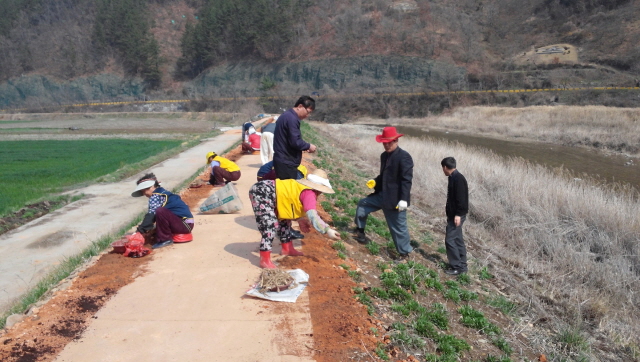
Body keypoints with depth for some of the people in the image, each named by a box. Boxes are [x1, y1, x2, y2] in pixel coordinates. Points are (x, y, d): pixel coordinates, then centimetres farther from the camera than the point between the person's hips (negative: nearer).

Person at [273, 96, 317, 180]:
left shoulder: (287, 116, 15)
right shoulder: (292, 119, -17)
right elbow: (295, 142, -22)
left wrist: (305, 147, 12)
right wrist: (308, 146, -6)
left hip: (283, 160, 10)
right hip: (286, 163, -10)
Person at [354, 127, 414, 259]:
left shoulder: (404, 157, -18)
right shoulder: (384, 155, 8)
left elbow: (407, 180, -22)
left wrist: (403, 199, -26)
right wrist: (375, 181, 0)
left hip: (396, 199, -8)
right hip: (382, 195, 8)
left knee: (398, 227, 2)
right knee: (362, 204, 15)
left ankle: (404, 253, 20)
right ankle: (360, 232, 31)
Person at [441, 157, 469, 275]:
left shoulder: (458, 178, -19)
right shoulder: (454, 177, 11)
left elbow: (461, 198, -23)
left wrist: (458, 214, -24)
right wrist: (449, 207, 32)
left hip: (456, 215, -10)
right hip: (453, 214, 10)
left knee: (450, 239, -7)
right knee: (457, 239, 14)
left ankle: (457, 267, 0)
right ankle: (462, 265, 23)